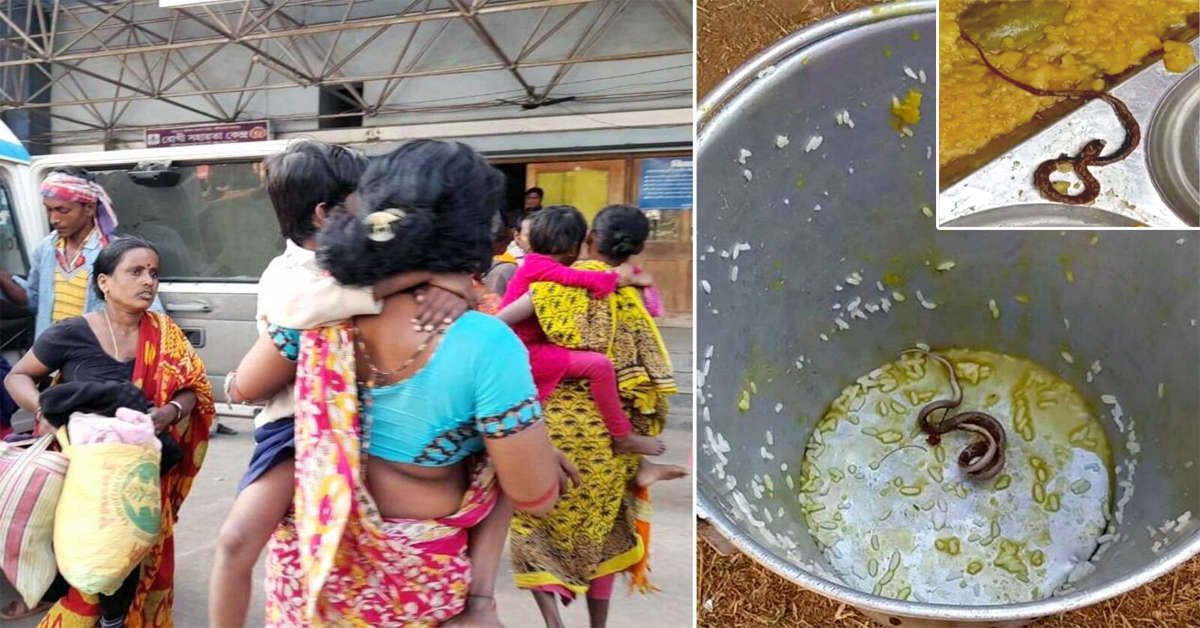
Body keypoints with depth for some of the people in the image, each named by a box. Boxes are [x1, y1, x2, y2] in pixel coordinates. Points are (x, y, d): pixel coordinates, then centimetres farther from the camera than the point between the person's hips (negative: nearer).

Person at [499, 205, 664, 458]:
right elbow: (589, 280, -23)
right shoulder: (538, 265, -16)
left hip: (529, 349, 11)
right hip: (524, 354, -11)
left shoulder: (537, 264, 12)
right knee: (599, 364, -20)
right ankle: (622, 438, -7)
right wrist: (619, 278, -8)